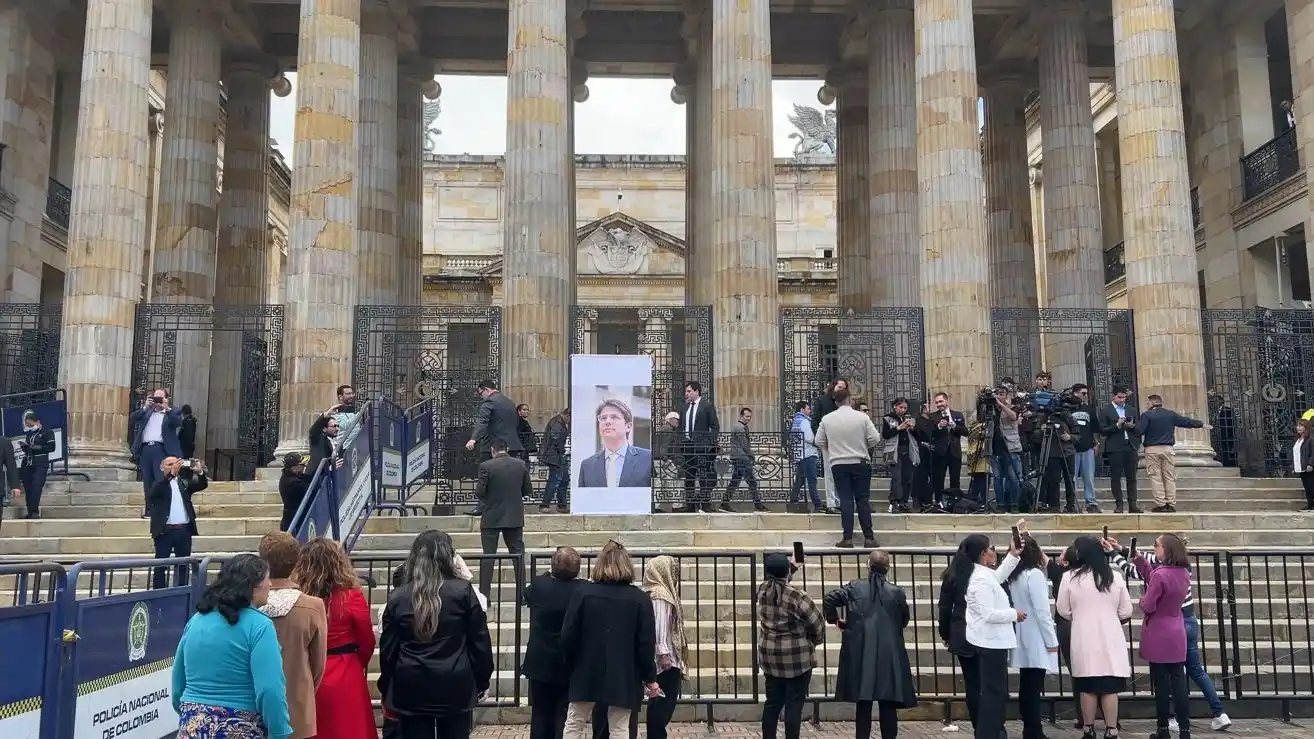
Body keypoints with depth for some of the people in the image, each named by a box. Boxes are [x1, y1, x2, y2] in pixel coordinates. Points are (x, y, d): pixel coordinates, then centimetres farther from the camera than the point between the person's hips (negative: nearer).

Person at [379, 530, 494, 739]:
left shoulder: (398, 597, -1)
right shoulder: (463, 591, -6)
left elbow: (387, 649, 4)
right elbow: (480, 640, -2)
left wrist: (386, 690, 14)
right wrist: (482, 680, 9)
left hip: (411, 688, 1)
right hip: (455, 686, -1)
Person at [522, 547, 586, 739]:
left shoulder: (538, 586, -11)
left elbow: (525, 597, 13)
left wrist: (548, 576, 20)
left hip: (540, 664, 2)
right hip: (570, 666, -1)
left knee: (541, 715, 13)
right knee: (565, 717, 5)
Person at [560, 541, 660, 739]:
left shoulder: (583, 593, -5)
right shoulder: (640, 599, -5)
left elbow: (568, 636, -5)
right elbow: (646, 644, -6)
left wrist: (572, 667, 10)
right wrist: (650, 678, 4)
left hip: (587, 672, 1)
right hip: (623, 676, 0)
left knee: (574, 723, 13)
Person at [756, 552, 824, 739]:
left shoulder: (762, 589, -1)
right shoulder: (796, 595, -19)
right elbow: (817, 620, -12)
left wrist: (793, 567, 33)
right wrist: (814, 640, 7)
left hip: (770, 655, 6)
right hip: (797, 656, -6)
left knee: (772, 702, 13)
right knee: (794, 704, 0)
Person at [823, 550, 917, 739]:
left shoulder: (855, 588, -1)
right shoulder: (896, 592, 0)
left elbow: (829, 598, -7)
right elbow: (904, 620, 9)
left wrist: (835, 619, 8)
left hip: (861, 654, 0)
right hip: (889, 654, 0)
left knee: (863, 703, 6)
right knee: (888, 704, 6)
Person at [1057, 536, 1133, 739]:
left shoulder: (1070, 577, -7)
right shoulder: (1115, 576, -1)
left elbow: (1063, 610, 1)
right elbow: (1126, 611, 5)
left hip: (1084, 639, -1)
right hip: (1110, 638, 1)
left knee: (1087, 687, 6)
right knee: (1110, 687, 4)